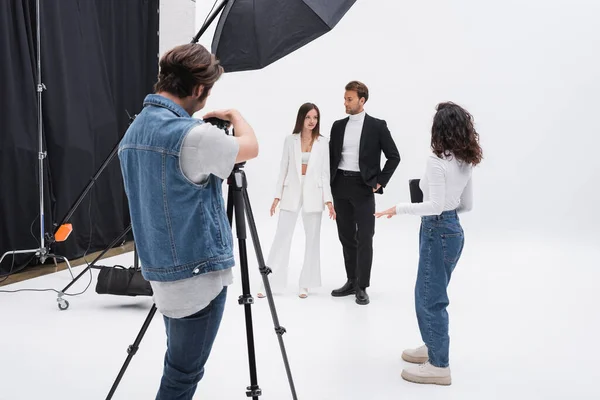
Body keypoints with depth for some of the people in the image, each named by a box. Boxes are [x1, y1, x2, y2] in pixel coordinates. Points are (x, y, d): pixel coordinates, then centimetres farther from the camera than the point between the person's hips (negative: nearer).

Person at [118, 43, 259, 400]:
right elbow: (251, 148, -4)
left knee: (179, 367, 20)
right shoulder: (190, 134, -20)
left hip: (164, 273, 9)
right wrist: (234, 115, 14)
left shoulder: (134, 132, 8)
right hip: (199, 274, -9)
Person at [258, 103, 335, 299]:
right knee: (281, 237, -2)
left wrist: (328, 199, -3)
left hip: (313, 193, 0)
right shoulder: (290, 140, 3)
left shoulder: (323, 142, 3)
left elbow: (325, 173, 2)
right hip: (292, 192, 0)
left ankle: (305, 284, 15)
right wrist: (277, 195, 1)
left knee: (312, 238, 5)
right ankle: (269, 282, 3)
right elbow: (283, 169, 5)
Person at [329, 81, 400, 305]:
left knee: (364, 238, -4)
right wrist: (329, 184, 7)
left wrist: (380, 182, -7)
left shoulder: (377, 126, -4)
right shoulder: (338, 126, 9)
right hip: (340, 186, 5)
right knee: (346, 237, 10)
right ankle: (351, 281, 21)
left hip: (363, 187, -5)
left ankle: (362, 287, 3)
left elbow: (394, 157, -3)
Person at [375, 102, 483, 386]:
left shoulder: (437, 161, -19)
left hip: (438, 231, -9)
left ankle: (439, 366, 9)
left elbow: (435, 206, -23)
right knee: (428, 293, 22)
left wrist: (399, 209, -17)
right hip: (453, 228, 9)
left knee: (431, 298, 1)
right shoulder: (465, 162, 7)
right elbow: (466, 205, 12)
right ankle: (434, 347, 36)